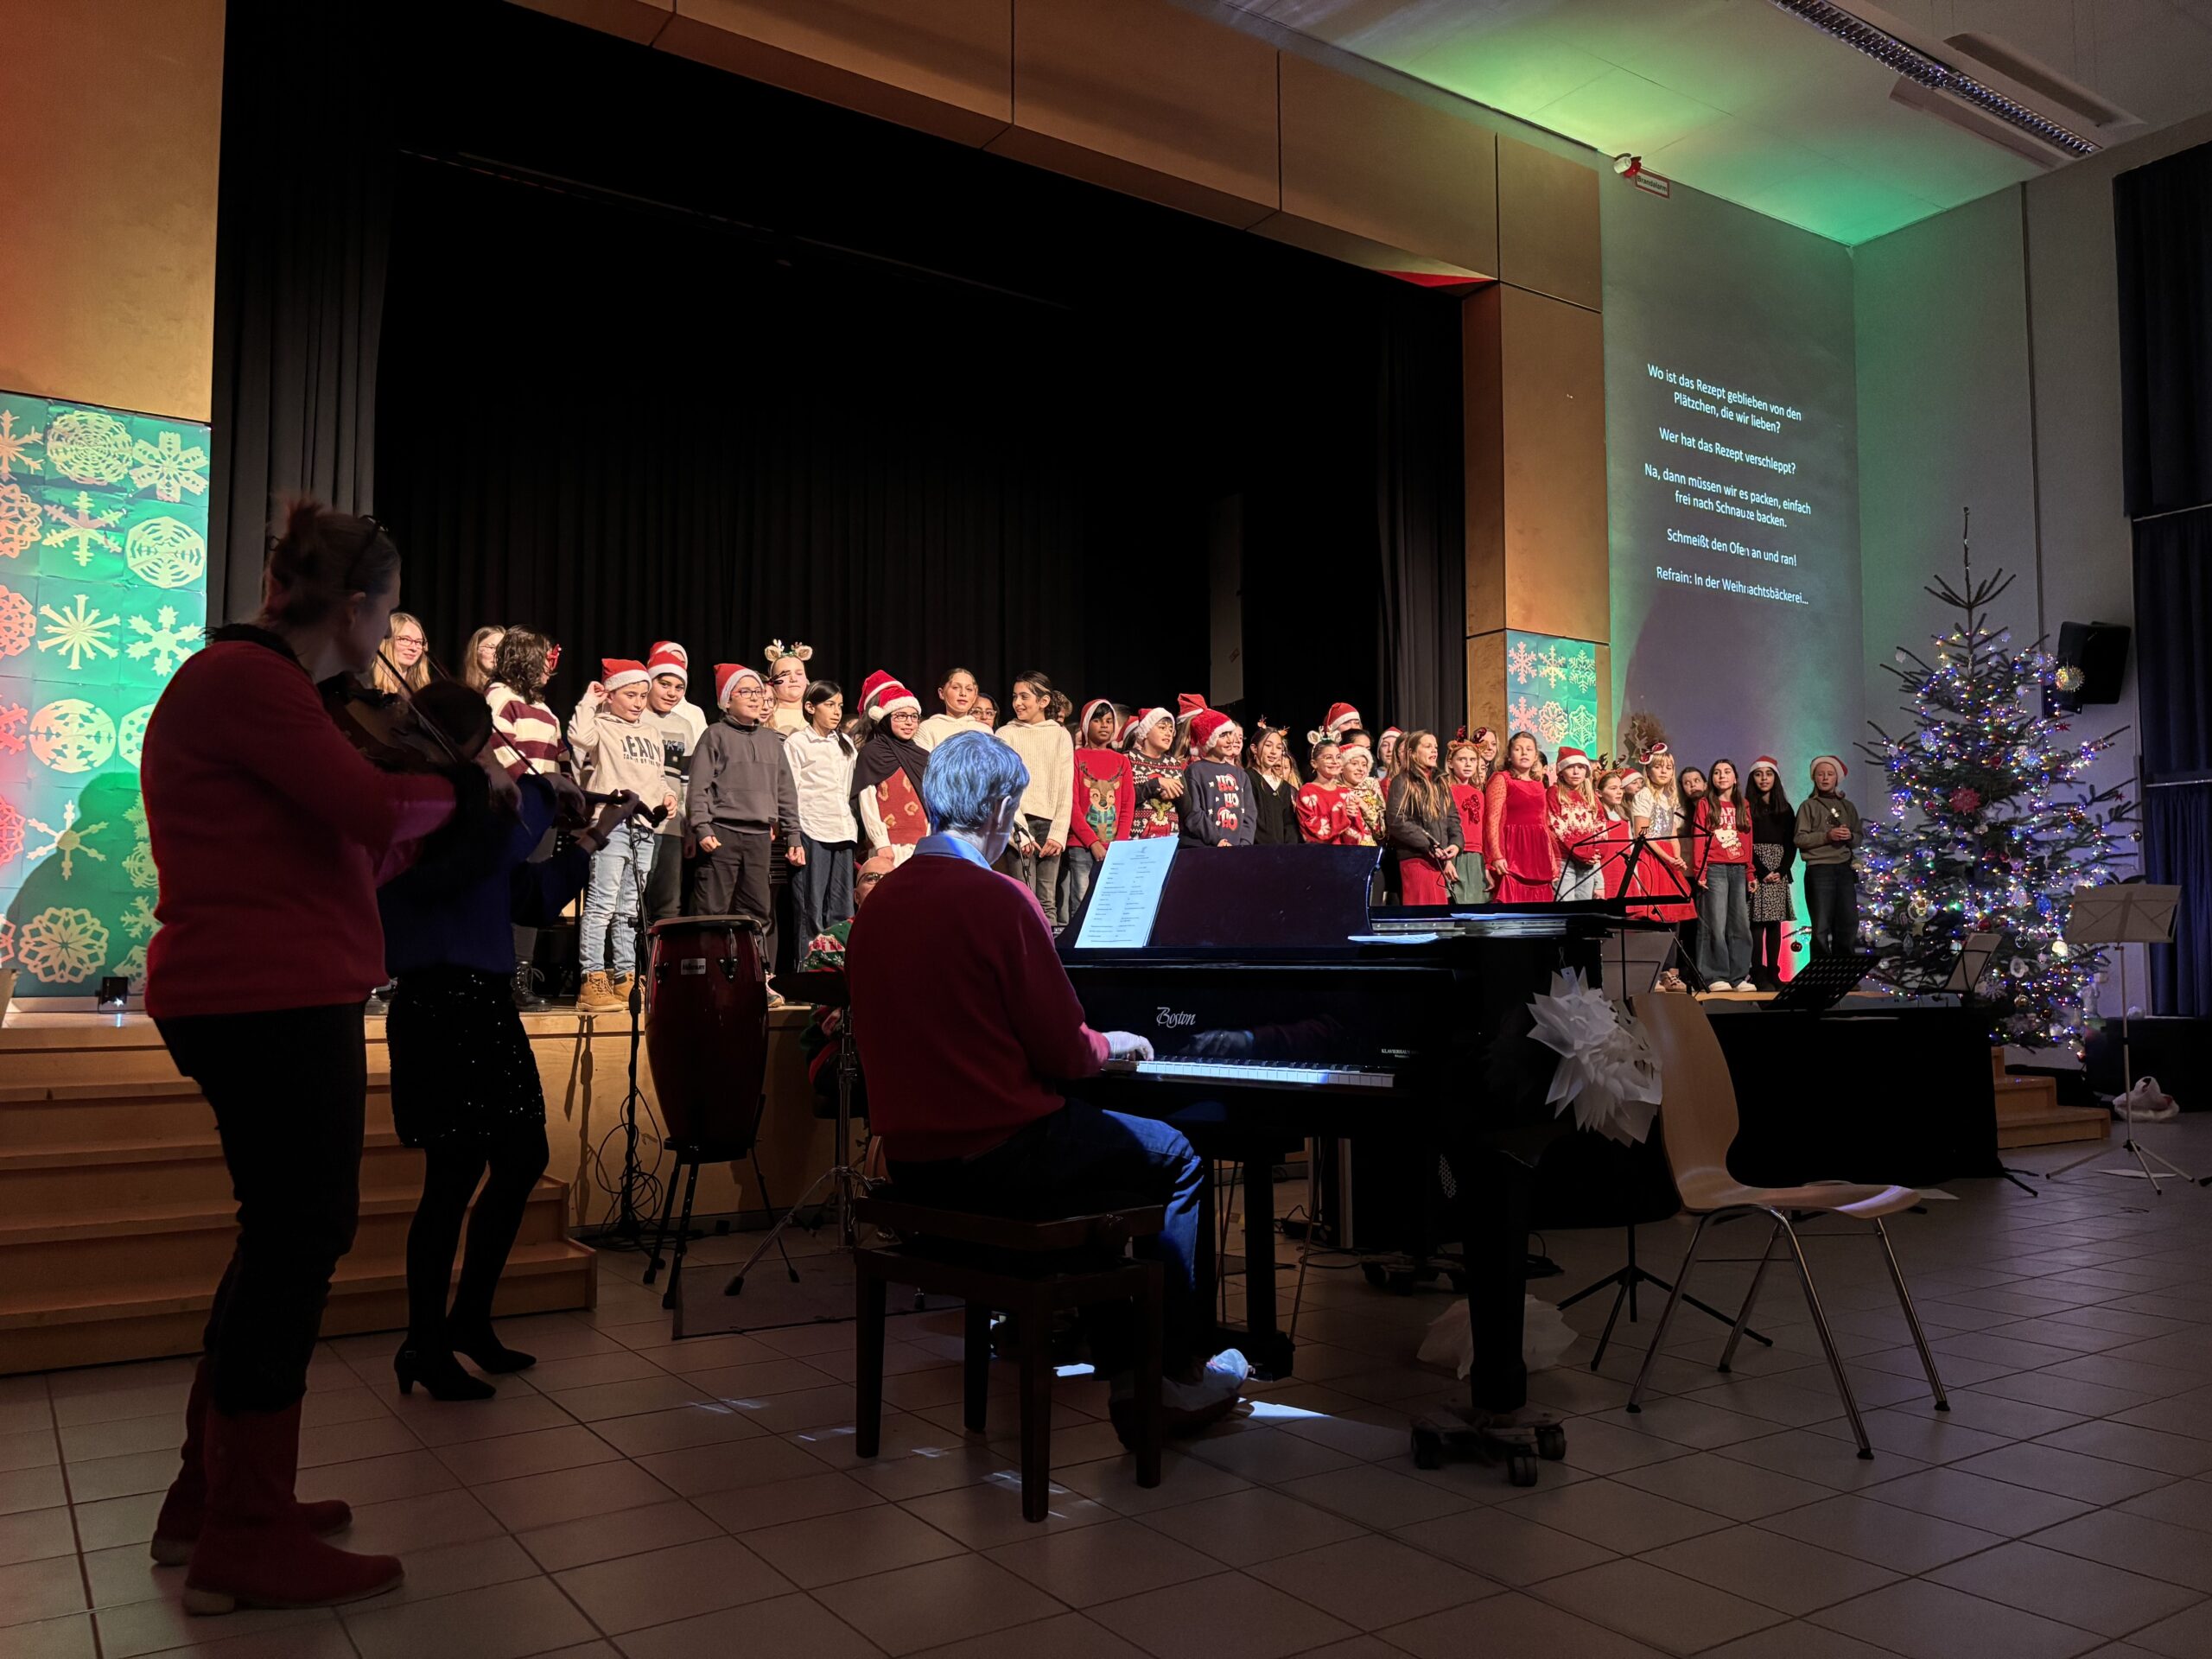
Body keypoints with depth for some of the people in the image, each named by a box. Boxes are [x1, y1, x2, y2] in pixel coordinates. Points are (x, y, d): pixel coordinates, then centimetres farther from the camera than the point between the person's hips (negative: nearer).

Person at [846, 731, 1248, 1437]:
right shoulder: (998, 899, -17)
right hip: (999, 1156, -7)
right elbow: (1063, 1053, -15)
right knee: (1177, 1159, 14)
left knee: (1097, 1154, 29)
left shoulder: (876, 906, 6)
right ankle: (1181, 1378, 21)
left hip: (913, 1161, 8)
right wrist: (1113, 1044, 8)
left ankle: (1123, 1375, 27)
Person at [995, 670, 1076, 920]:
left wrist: (1058, 833, -5)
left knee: (1048, 902, 0)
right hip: (1019, 824, -2)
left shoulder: (1061, 735, 11)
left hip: (1050, 824, 2)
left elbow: (1066, 789, 6)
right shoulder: (1007, 734, 6)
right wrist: (1020, 832, -12)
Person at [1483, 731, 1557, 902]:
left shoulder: (1538, 784, 19)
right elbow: (1492, 821, -8)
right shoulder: (1501, 779, 1)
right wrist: (1497, 856, -19)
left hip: (1538, 855, 6)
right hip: (1513, 851, -6)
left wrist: (1553, 861, 14)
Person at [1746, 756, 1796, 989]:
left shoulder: (1786, 809, 13)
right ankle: (1759, 975, -10)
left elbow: (1791, 845, 8)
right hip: (1756, 871, -4)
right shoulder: (1747, 808, 1)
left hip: (1779, 871, 4)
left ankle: (1773, 973, 5)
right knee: (1757, 921, -9)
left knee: (1775, 922, 3)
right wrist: (1762, 872, -14)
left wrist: (1781, 871, -7)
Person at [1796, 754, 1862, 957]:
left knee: (1849, 924, 5)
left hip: (1845, 869, 4)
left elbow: (1859, 839, 15)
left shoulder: (1847, 807, 14)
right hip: (1819, 870, -4)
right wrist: (1827, 836, -16)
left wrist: (1850, 837, -7)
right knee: (1822, 927, -4)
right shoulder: (1809, 806, 3)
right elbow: (1800, 839, -5)